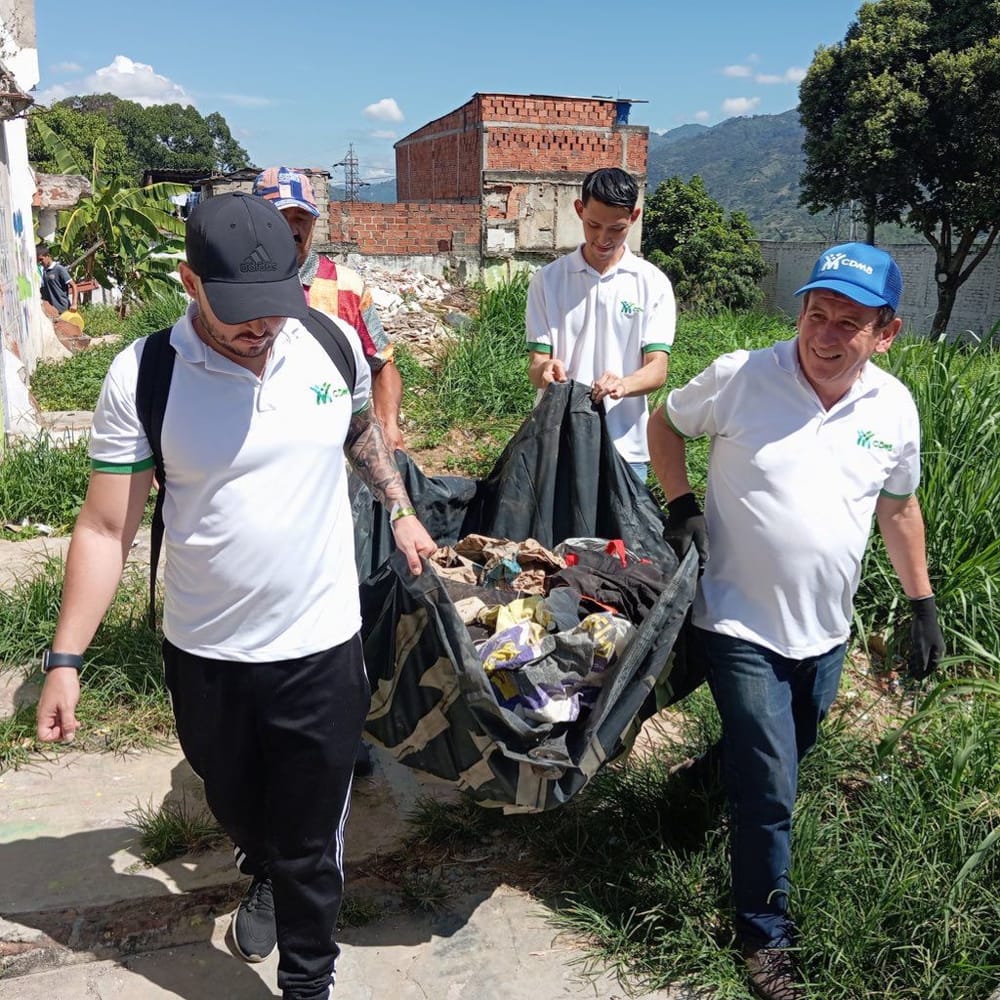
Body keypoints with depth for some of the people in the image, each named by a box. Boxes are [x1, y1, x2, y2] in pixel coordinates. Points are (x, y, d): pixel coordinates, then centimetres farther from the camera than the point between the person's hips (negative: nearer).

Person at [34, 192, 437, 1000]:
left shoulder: (332, 346, -7)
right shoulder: (143, 376, -14)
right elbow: (106, 529, -10)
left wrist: (400, 509, 14)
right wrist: (65, 659, -10)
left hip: (321, 646, 0)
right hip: (203, 653, 1)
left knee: (311, 842, 11)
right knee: (235, 806, 26)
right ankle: (265, 877, 60)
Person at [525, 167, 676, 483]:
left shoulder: (653, 283, 2)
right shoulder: (547, 279, 4)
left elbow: (658, 368, -6)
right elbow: (535, 366, 0)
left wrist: (623, 384, -28)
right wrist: (545, 370, -25)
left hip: (625, 446, 0)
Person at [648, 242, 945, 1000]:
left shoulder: (895, 408, -3)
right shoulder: (741, 377, -14)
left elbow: (898, 505, 12)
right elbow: (665, 424, 3)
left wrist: (922, 602, 10)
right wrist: (682, 503, -11)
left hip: (825, 631, 5)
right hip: (741, 624, -4)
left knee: (779, 760, 23)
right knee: (771, 791, 0)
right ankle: (767, 936, 22)